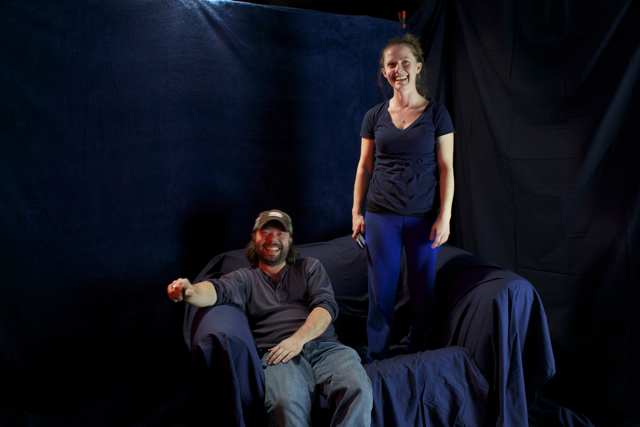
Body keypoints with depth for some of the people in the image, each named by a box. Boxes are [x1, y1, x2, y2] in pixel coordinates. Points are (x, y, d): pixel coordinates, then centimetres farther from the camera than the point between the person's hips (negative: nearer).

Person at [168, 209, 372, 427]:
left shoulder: (310, 267, 23)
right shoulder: (245, 277, 20)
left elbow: (326, 305, 8)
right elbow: (218, 289, -3)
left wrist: (299, 338, -11)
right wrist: (190, 291, -28)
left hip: (325, 347, 2)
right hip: (278, 355, -1)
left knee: (357, 389, -30)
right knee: (285, 403, -36)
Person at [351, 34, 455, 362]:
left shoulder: (436, 114, 0)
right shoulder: (374, 116, 5)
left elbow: (446, 168, -2)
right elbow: (364, 166, 8)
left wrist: (445, 217, -8)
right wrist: (356, 212, 3)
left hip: (424, 216, -1)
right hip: (381, 215, 1)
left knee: (423, 289, 8)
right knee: (381, 290, 6)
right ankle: (376, 361, 22)